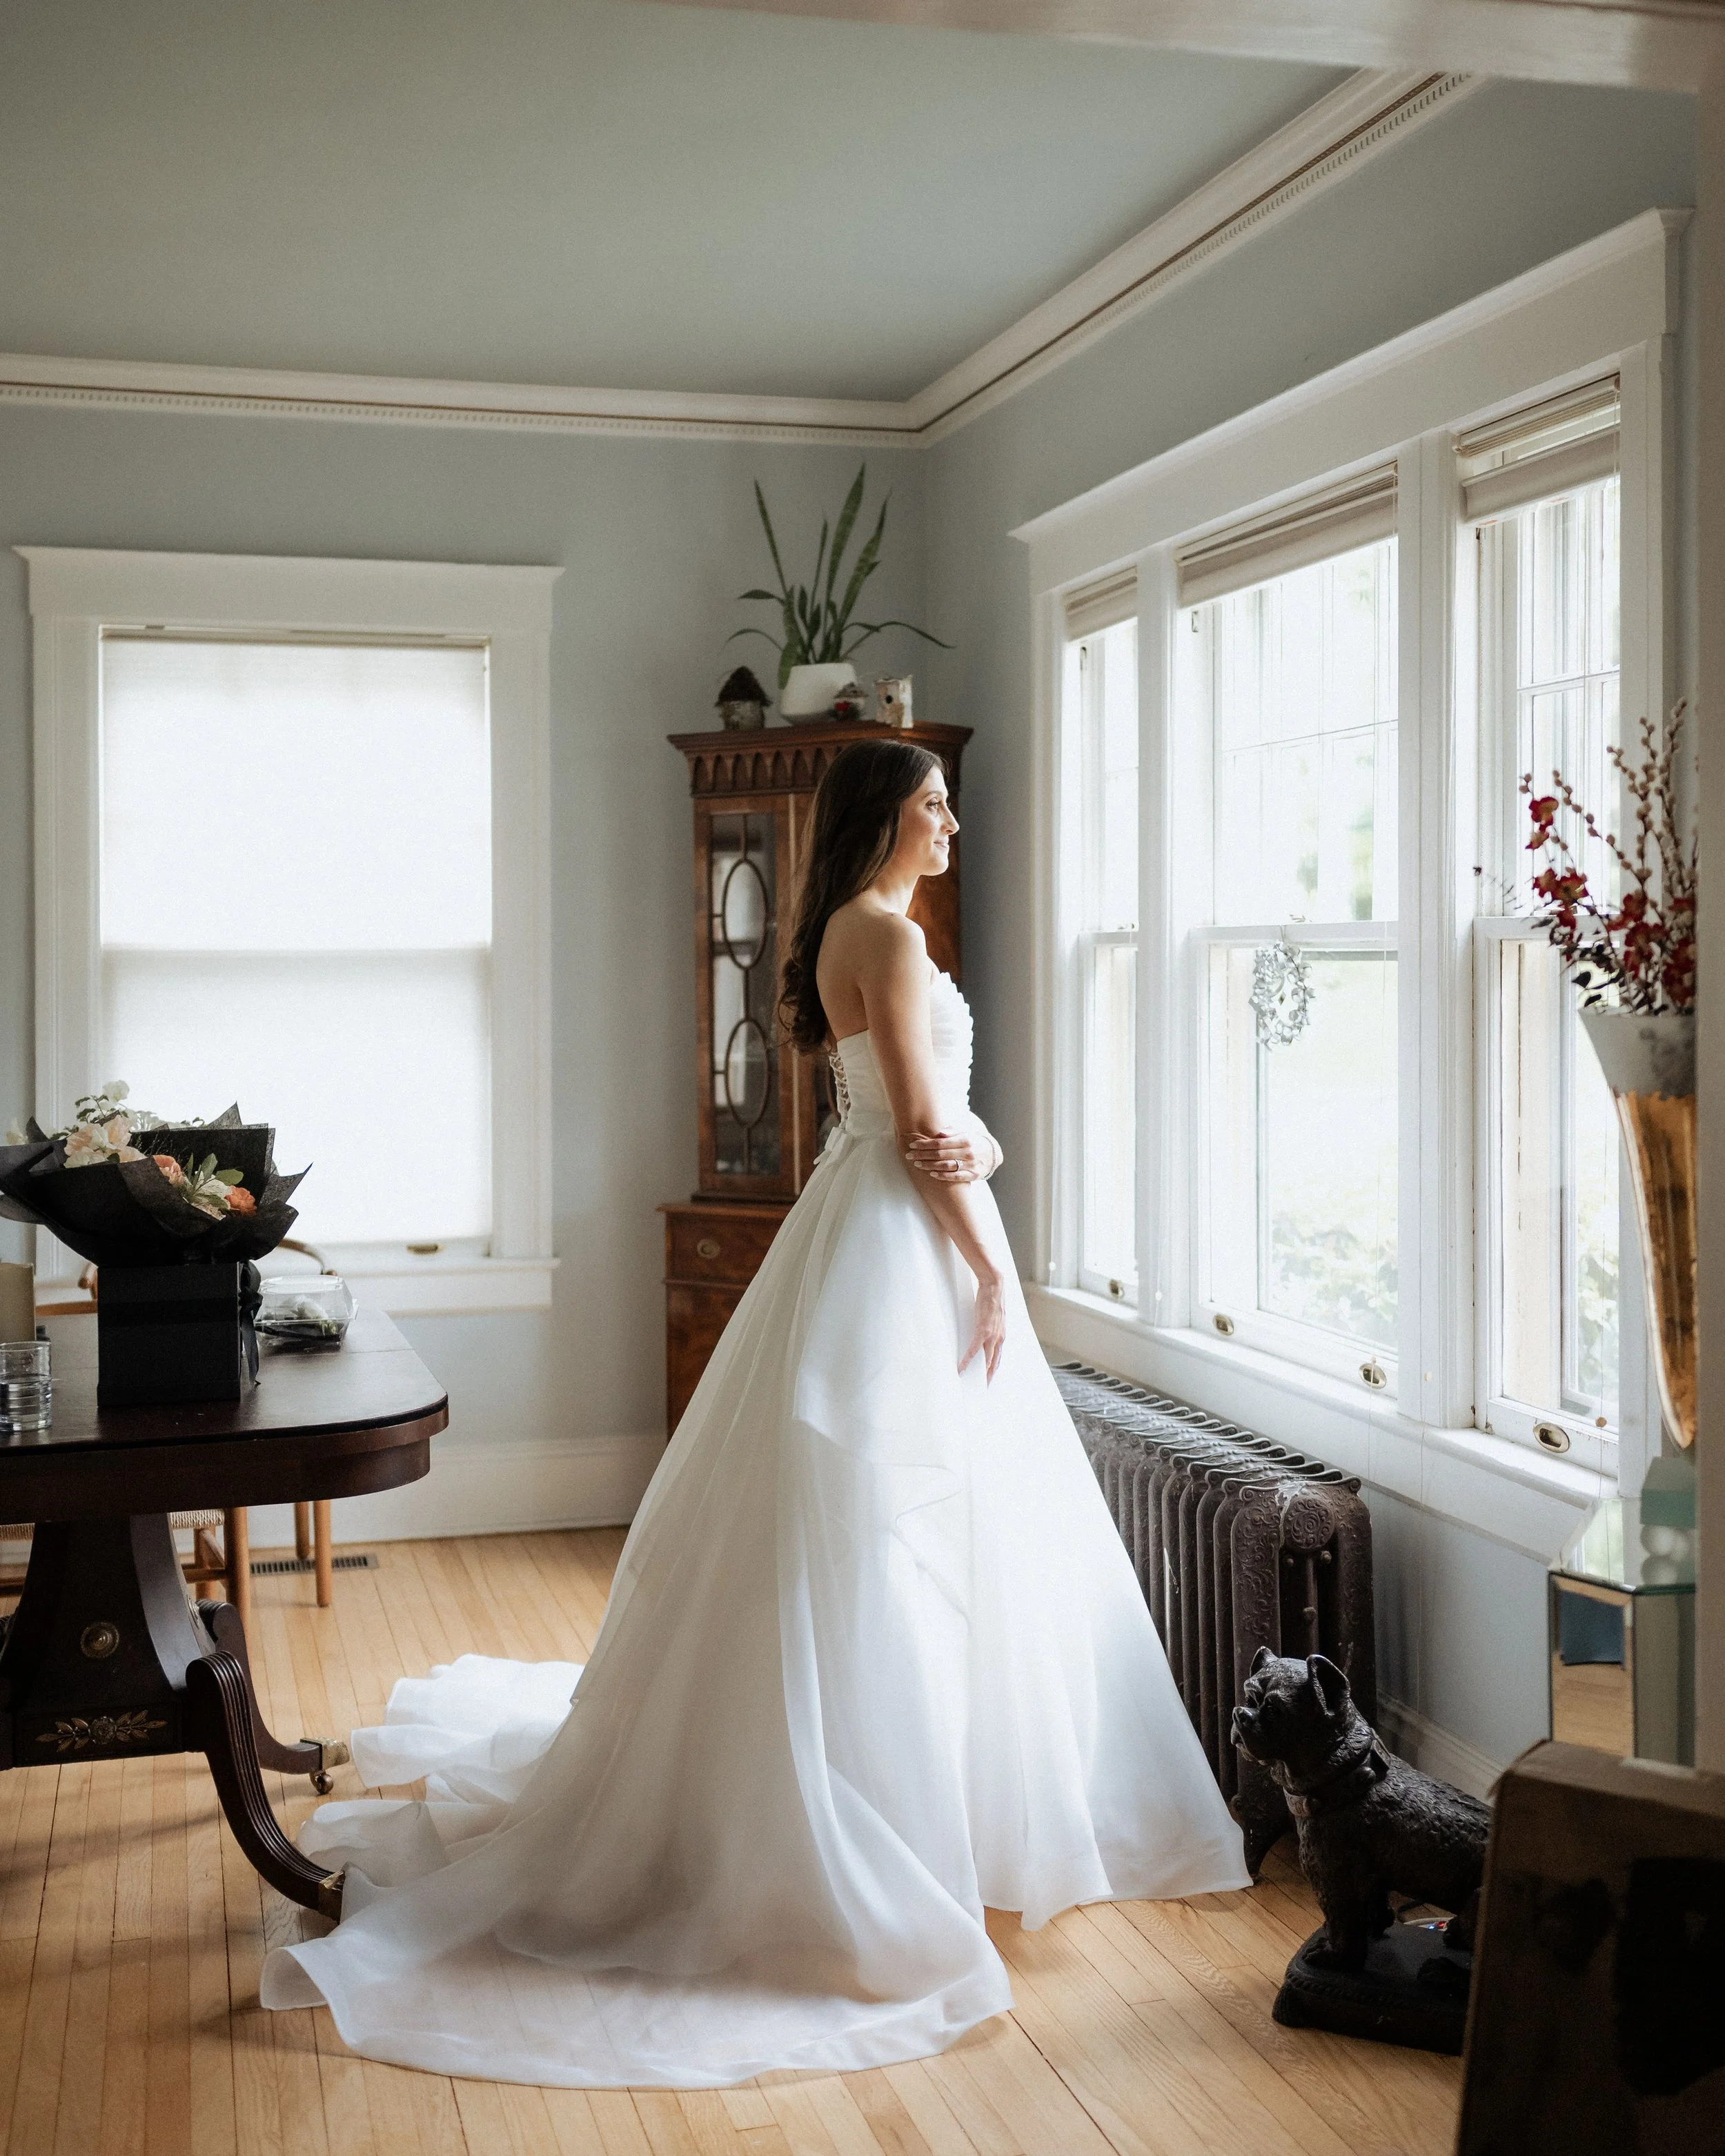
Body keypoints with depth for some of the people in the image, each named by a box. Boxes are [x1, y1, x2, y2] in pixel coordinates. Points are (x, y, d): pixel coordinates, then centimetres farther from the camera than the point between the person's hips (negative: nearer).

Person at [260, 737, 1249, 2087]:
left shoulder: (852, 934, 16)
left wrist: (967, 1146, -12)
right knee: (889, 1531, -6)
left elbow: (933, 1112, 10)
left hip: (883, 1224, 10)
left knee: (850, 1526, 17)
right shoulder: (888, 931, -14)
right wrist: (991, 1268, -14)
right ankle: (885, 1842, 1)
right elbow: (919, 1125, -17)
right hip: (907, 1249, -10)